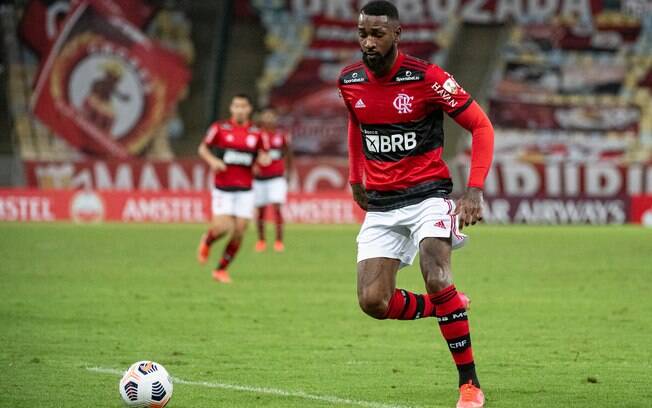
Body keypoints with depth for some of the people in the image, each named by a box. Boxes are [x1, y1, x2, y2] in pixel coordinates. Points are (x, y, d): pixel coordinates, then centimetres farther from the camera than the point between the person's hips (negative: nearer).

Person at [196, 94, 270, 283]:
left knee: (239, 232, -2)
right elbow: (202, 148, 5)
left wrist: (264, 158, -12)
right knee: (222, 228, -15)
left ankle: (221, 270, 15)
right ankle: (207, 241, 22)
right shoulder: (220, 128, -2)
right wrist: (212, 160, -14)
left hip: (245, 189, 2)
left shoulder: (256, 133, 3)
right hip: (223, 188, -2)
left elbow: (263, 155, 12)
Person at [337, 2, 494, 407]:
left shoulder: (426, 77, -14)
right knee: (373, 301, -8)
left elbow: (481, 126, -9)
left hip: (427, 194, -5)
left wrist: (475, 190, -18)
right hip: (380, 204, 5)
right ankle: (451, 307, 21)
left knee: (436, 280, -26)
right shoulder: (350, 81, 1)